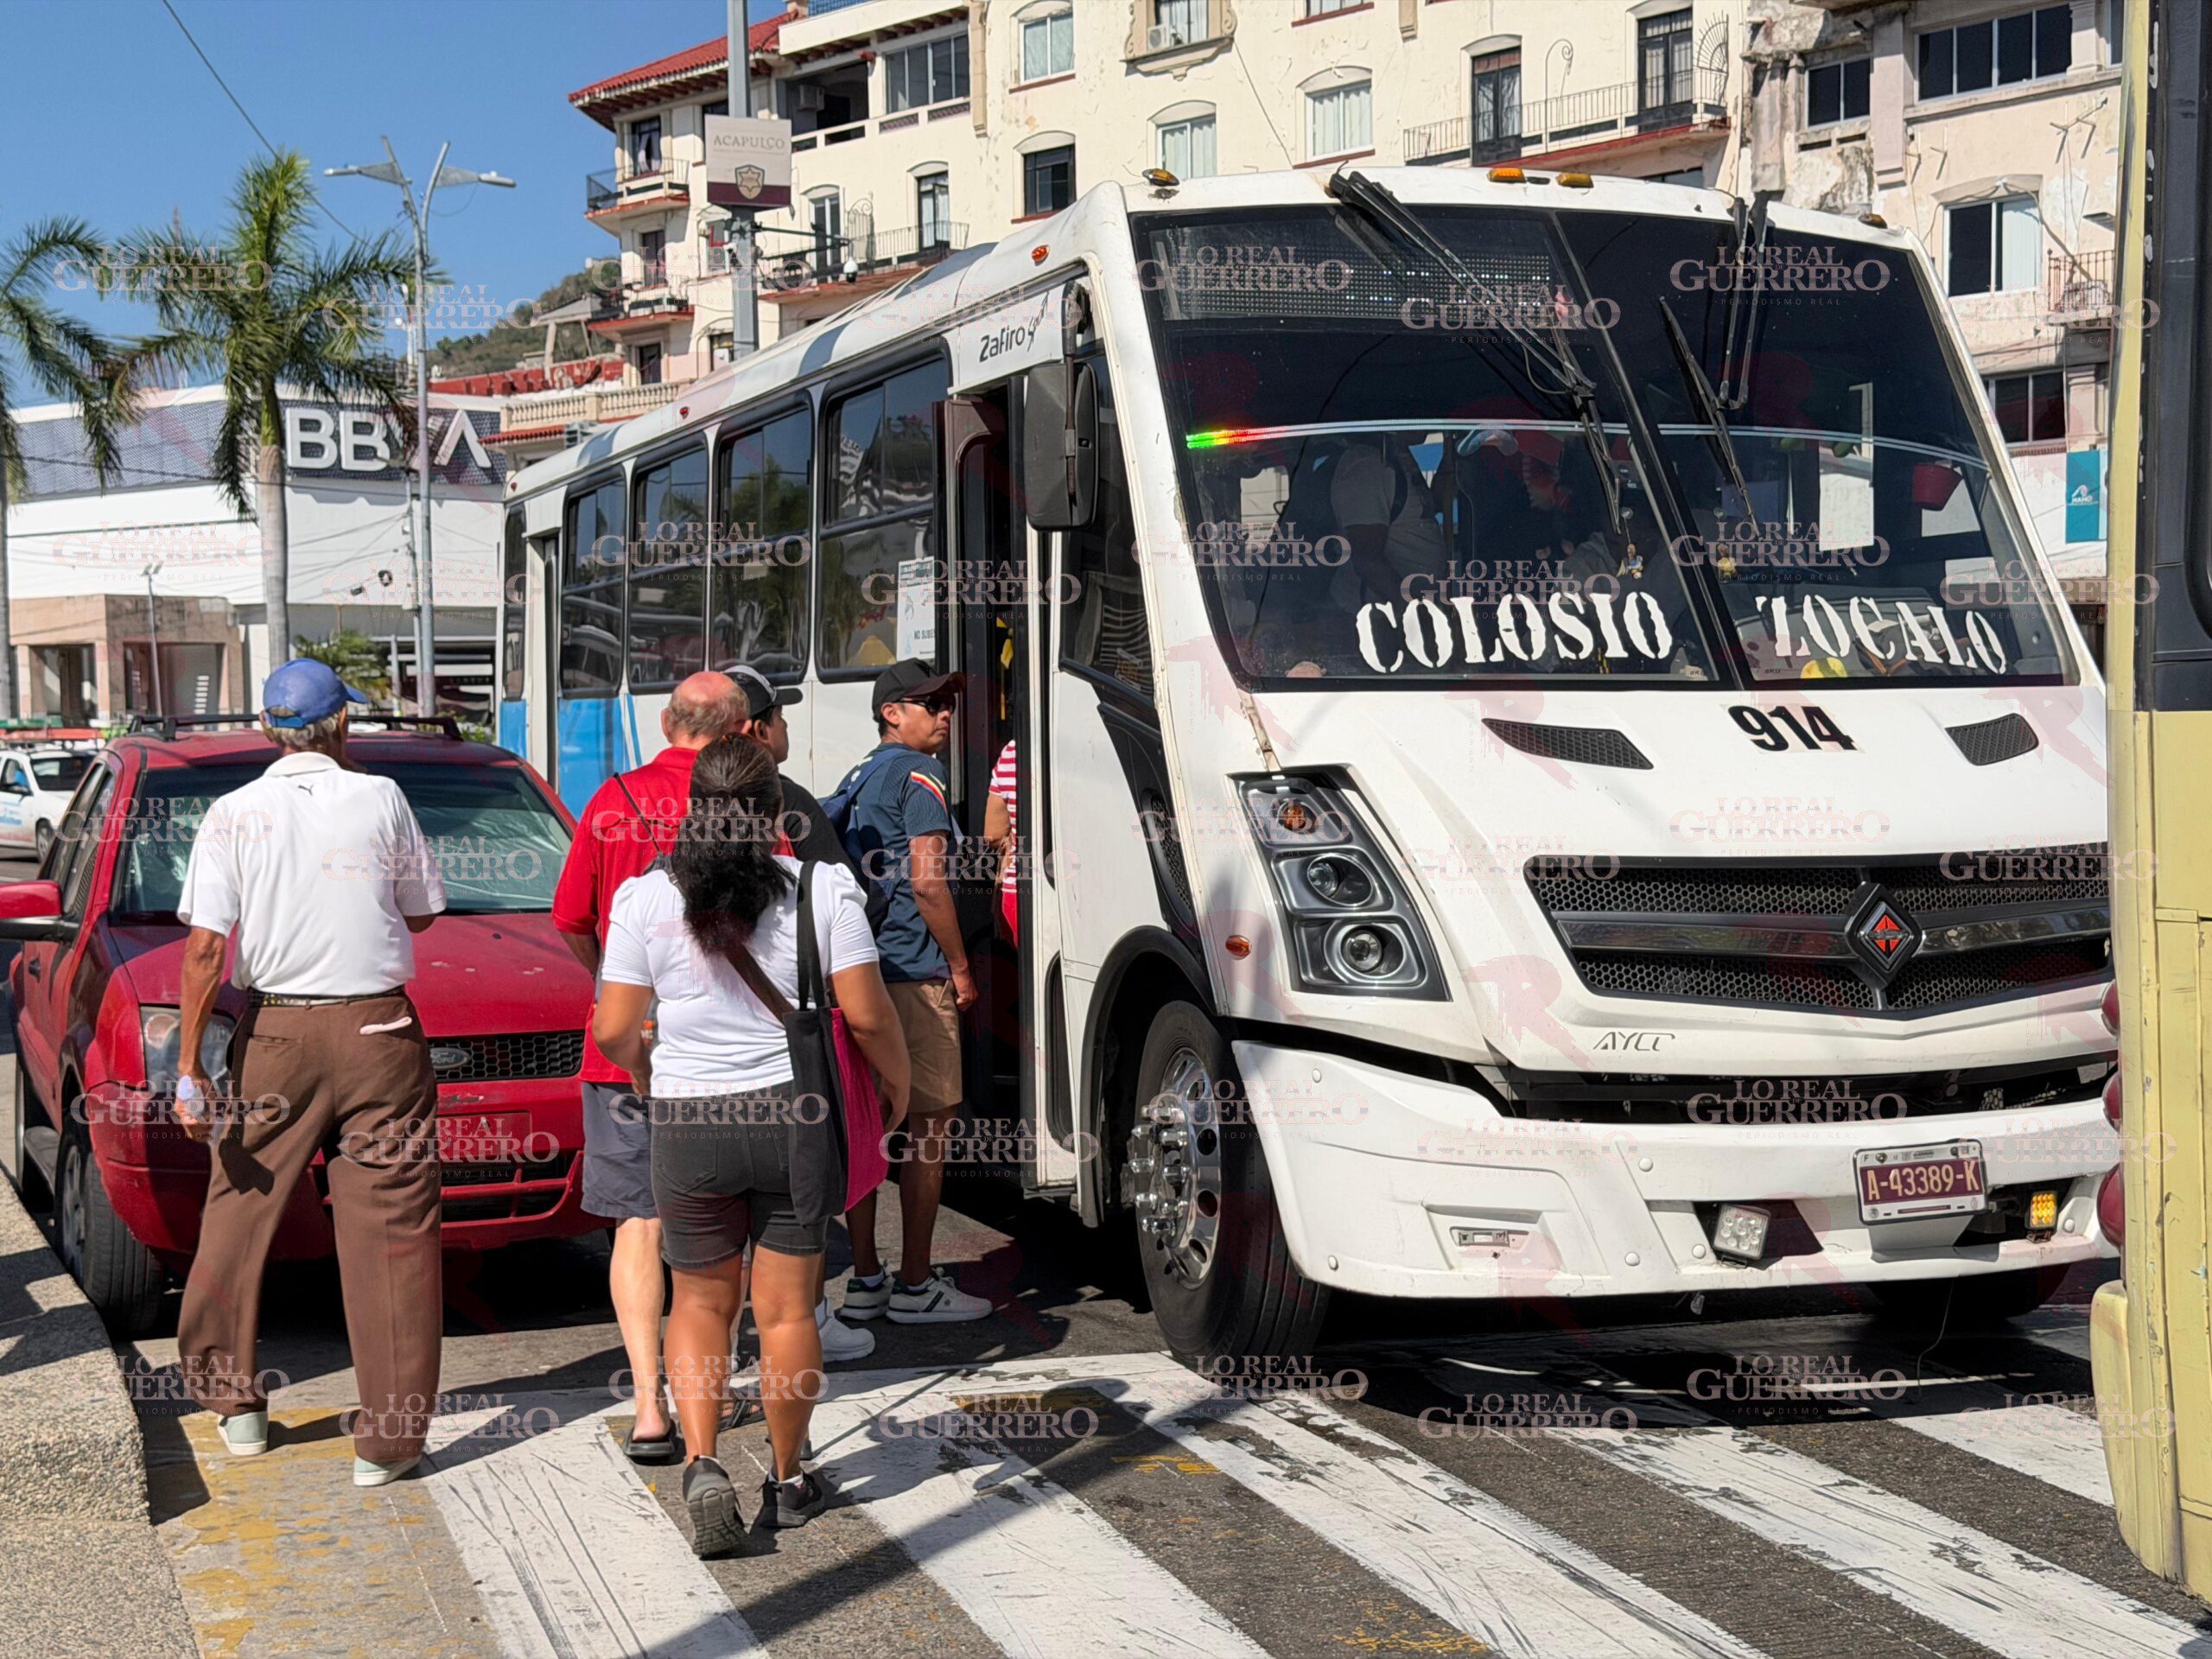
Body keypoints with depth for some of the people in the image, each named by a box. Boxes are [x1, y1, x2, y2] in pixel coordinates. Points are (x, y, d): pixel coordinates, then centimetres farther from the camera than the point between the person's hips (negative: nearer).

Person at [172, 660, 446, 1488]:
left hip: (274, 1033, 1)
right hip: (377, 1029, -1)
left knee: (239, 1217, 16)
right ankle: (386, 1439, 2)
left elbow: (204, 949, -6)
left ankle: (234, 1402, 26)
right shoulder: (381, 799, -1)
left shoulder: (234, 814, -1)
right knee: (390, 1233, 1)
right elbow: (420, 911, 10)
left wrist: (190, 1066, -3)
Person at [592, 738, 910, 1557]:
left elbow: (613, 1030, -3)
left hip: (688, 1126, 0)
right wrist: (898, 1083, 12)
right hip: (794, 1116, 0)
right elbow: (867, 1014, -6)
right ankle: (788, 1483, 24)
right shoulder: (823, 887, -6)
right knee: (786, 1310, 13)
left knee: (701, 1305, 17)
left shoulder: (646, 897, -5)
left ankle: (701, 1465, 0)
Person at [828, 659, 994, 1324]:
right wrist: (960, 966, -8)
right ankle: (915, 1287, 0)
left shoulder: (855, 780, 18)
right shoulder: (918, 775, -8)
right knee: (927, 1125, -2)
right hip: (913, 974, -9)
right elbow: (927, 881, -16)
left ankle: (864, 1280, 14)